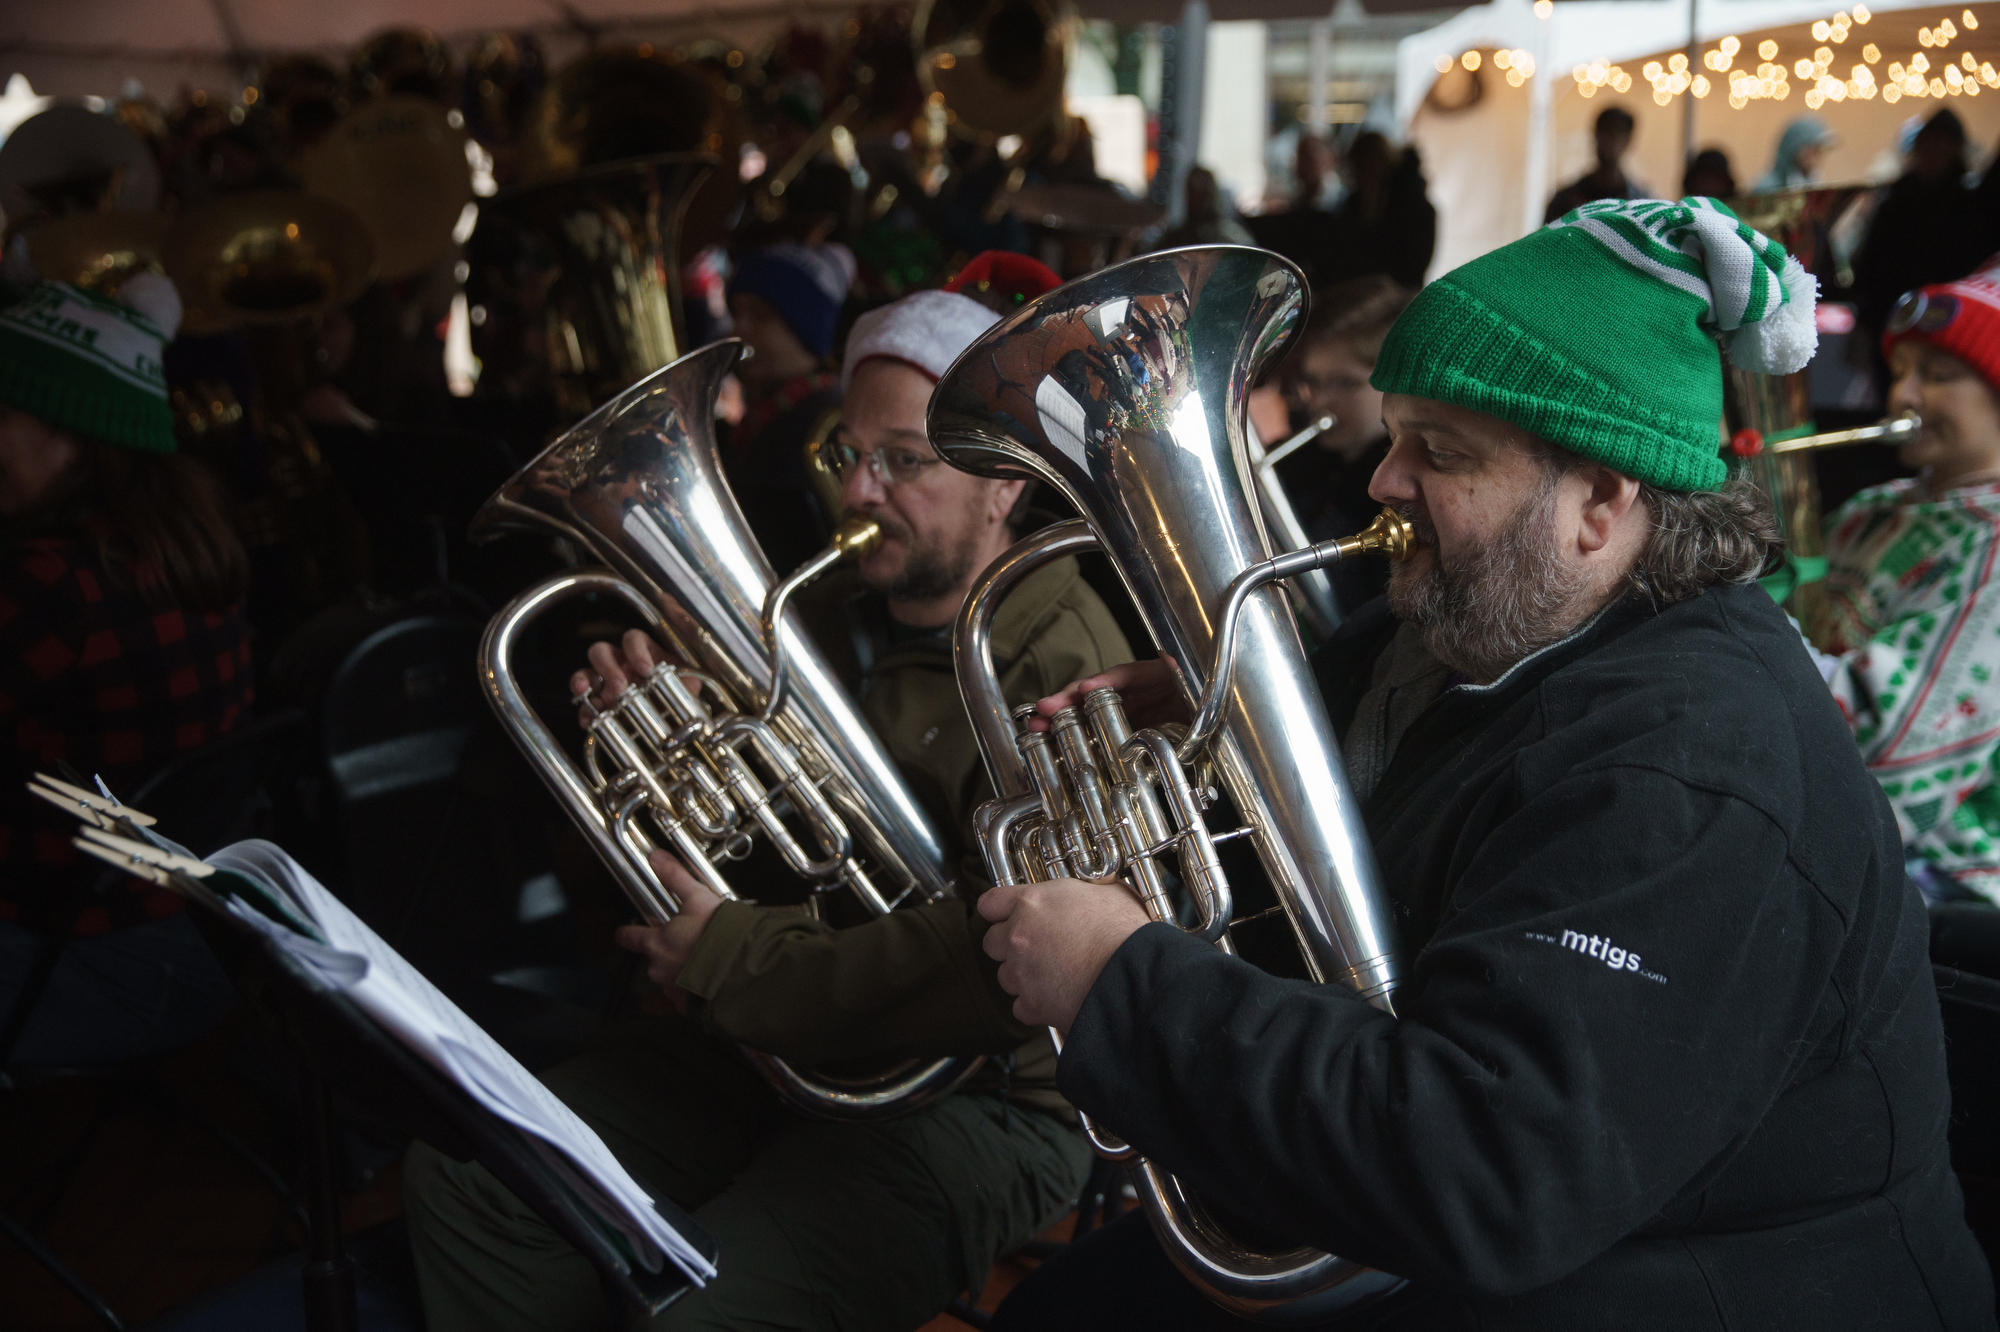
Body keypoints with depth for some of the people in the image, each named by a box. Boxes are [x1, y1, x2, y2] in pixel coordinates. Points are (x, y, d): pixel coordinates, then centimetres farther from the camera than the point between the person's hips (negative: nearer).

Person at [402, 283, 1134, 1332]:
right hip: (766, 1047, 8)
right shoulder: (831, 618, 9)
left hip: (973, 1093, -7)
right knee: (464, 1183, -2)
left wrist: (734, 961, -24)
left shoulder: (1067, 674, -18)